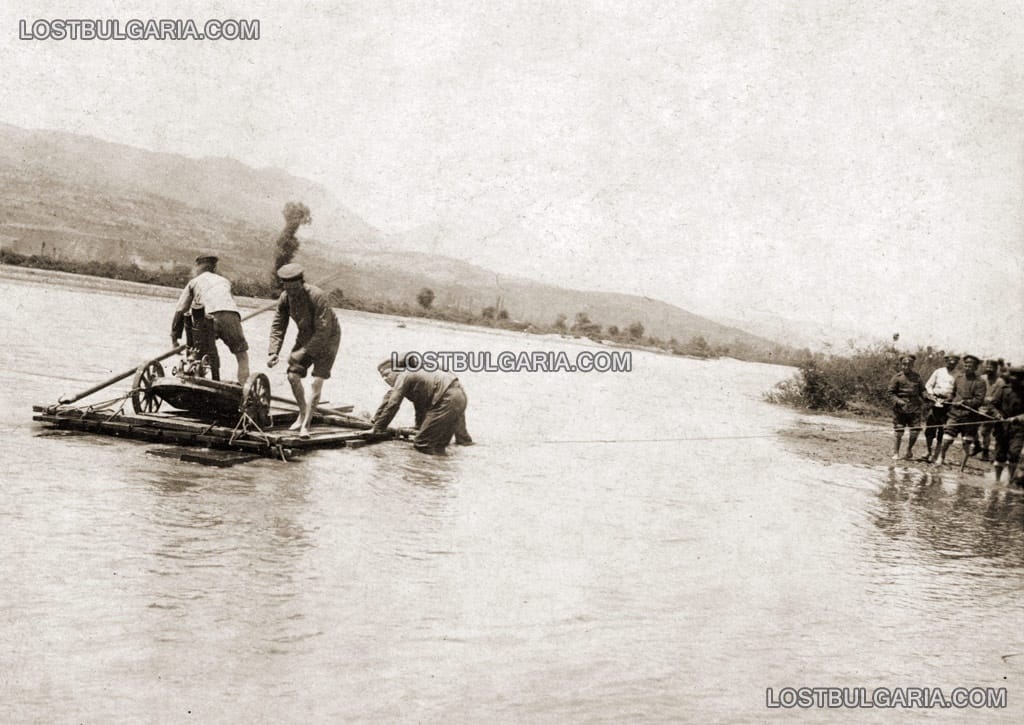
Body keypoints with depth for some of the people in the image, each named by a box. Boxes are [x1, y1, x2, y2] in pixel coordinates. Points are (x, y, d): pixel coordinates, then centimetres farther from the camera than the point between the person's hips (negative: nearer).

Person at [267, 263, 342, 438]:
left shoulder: (318, 297, -32)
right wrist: (273, 352, -20)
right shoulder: (284, 298, -12)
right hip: (305, 336, 6)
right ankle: (303, 413, 22)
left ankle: (305, 425, -12)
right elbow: (278, 326, -7)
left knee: (317, 381, -14)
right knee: (293, 376, -1)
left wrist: (303, 352, -34)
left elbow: (323, 331, -33)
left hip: (327, 338, -6)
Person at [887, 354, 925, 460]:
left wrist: (922, 401, 4)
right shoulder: (897, 377, -2)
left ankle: (909, 451, 20)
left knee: (916, 430, -1)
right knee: (898, 431, -1)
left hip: (914, 408, 3)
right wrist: (898, 401, -17)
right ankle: (896, 453, 14)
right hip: (900, 409, -3)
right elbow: (891, 393, -3)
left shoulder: (917, 377, 9)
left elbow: (921, 391, 19)